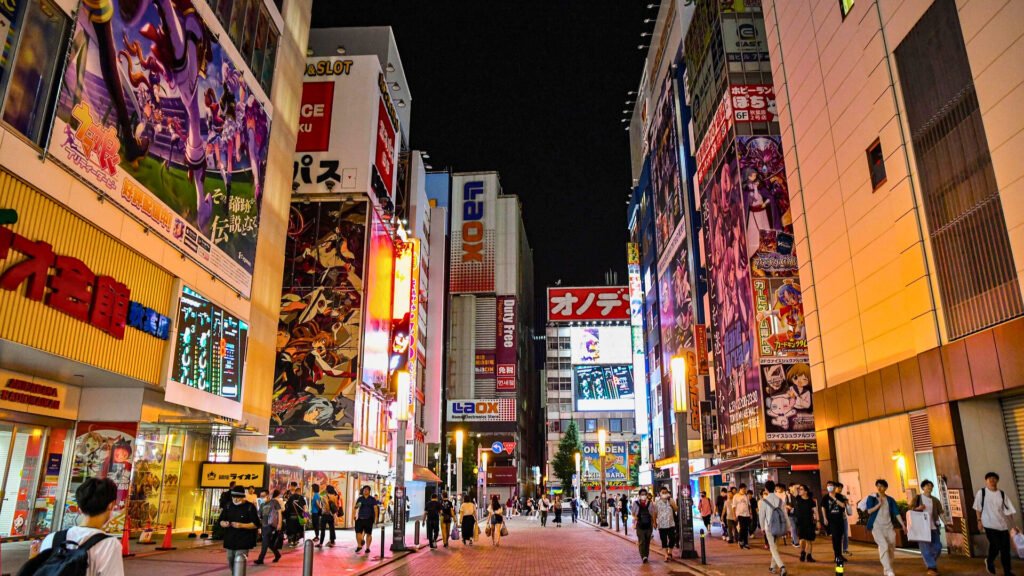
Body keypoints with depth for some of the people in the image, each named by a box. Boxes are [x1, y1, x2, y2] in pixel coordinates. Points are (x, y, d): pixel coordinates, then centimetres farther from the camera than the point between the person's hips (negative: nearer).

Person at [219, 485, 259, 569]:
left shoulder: (250, 507, -7)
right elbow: (220, 521, 10)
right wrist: (224, 524, -14)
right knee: (231, 566, 16)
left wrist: (241, 525, -23)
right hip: (230, 541, 6)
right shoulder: (228, 506, 8)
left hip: (243, 543, -6)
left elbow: (256, 524, -10)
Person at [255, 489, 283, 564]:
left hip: (271, 525, -6)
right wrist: (259, 527, 11)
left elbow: (279, 512, -4)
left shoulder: (274, 502, -3)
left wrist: (279, 523, -10)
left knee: (265, 542, -11)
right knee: (269, 543, 12)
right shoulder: (262, 505, 14)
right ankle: (277, 554, 30)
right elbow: (260, 517, 16)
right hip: (264, 525, 7)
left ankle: (260, 559, -8)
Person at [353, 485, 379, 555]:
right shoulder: (360, 499, 9)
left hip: (369, 519, -2)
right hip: (360, 518, 2)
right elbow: (355, 508, 13)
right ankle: (359, 546, 17)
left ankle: (367, 548, 15)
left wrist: (376, 518, -14)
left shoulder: (372, 499, 1)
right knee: (358, 532, -4)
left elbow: (375, 508, -5)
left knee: (368, 534, 2)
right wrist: (356, 506, -11)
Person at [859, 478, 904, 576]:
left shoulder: (890, 500, 8)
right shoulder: (871, 498, 1)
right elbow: (869, 511, -8)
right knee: (884, 546, -18)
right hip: (877, 526, -4)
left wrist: (903, 525, -4)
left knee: (891, 548, 6)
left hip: (889, 526, 4)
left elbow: (896, 513, 4)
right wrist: (879, 504, -13)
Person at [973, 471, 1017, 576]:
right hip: (990, 524, -3)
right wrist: (979, 520, 0)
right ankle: (989, 561, 24)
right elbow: (978, 508, 2)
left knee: (1005, 549, 4)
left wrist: (1012, 524, -1)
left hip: (1003, 525, 3)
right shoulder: (981, 492, -4)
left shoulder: (1002, 494, 3)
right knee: (996, 546, -6)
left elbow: (1009, 509, 3)